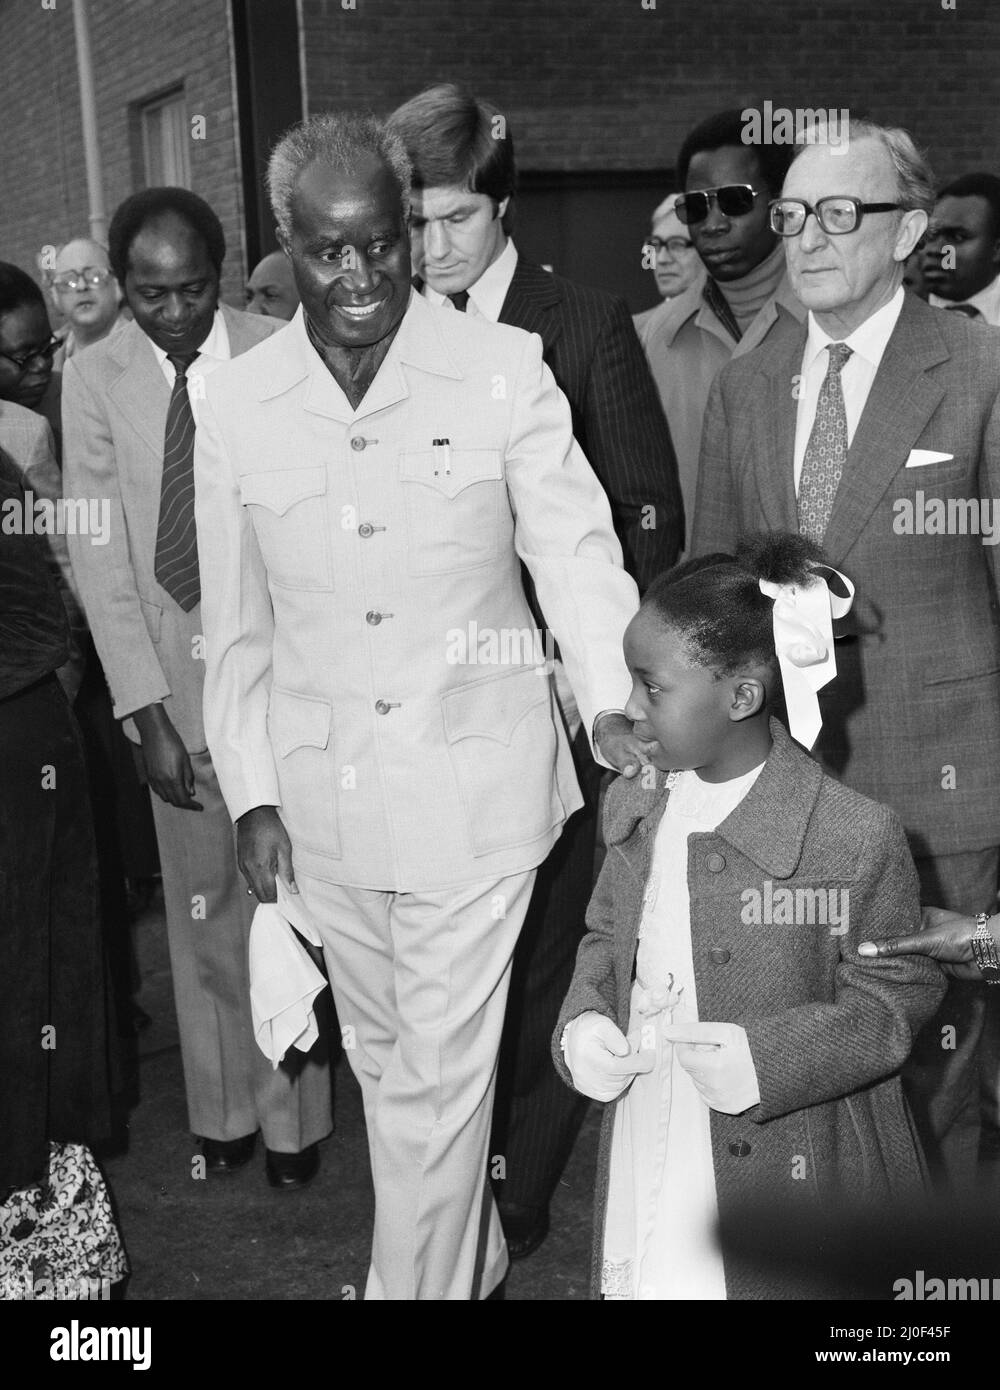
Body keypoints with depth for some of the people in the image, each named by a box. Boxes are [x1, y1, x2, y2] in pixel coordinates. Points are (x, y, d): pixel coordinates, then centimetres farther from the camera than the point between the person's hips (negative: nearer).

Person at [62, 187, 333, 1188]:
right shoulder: (96, 377, -2)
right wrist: (144, 709, -8)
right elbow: (99, 554, -3)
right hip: (172, 673, 2)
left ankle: (291, 1112, 25)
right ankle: (223, 1107, 30)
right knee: (201, 903, 12)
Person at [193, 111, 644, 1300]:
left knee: (440, 1075, 3)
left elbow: (575, 546, -7)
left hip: (472, 790, -3)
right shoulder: (235, 408, 0)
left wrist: (612, 698, -23)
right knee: (382, 1061, 19)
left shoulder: (503, 371, -8)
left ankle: (418, 1283, 24)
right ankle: (467, 1259, 43)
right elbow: (237, 626, 6)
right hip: (323, 801, 4)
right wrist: (252, 795, 5)